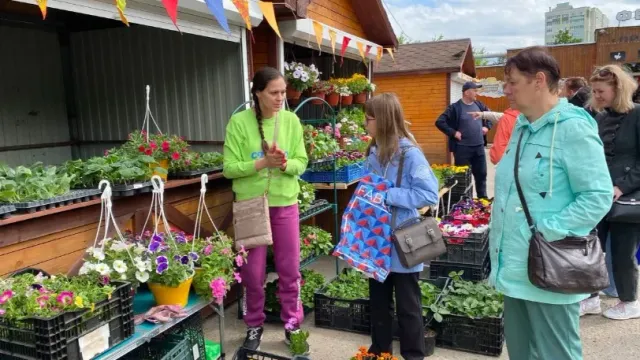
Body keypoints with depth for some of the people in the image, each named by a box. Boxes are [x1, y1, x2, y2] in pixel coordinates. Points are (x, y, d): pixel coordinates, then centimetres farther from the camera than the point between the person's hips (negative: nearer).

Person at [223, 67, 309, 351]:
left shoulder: (291, 120, -1)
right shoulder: (239, 122, -8)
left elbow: (302, 163, 0)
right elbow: (229, 168, -10)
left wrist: (285, 165, -21)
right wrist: (263, 163, -22)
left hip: (285, 204, 2)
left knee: (289, 269, 11)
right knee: (253, 272, 9)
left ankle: (293, 324, 29)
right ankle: (254, 326, 30)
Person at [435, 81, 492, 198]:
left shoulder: (479, 105, 8)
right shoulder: (455, 107, -9)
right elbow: (439, 122, -14)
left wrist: (487, 126, 11)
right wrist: (453, 133, -16)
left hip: (479, 146, 6)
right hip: (462, 148, -5)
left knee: (481, 174, 13)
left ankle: (483, 198, 27)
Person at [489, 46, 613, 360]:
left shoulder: (573, 128, -15)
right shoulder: (522, 126, 11)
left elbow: (598, 197, -19)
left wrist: (547, 233, -22)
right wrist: (501, 242, 12)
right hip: (516, 267, 8)